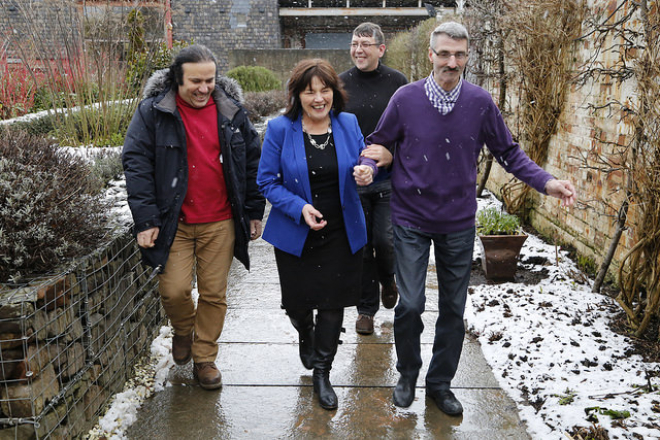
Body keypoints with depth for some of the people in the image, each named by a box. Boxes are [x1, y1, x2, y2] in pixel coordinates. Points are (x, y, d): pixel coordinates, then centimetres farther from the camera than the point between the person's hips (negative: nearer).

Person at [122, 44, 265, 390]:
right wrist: (146, 219, -11)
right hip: (175, 222, -1)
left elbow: (252, 161, 10)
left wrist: (254, 212, 8)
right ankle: (183, 330, 30)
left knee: (214, 293, 7)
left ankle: (205, 358, 27)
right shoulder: (153, 111, -3)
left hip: (220, 222, 2)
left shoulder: (231, 111, 4)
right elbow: (136, 164, -6)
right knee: (174, 290, -6)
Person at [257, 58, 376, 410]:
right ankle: (305, 334, 50)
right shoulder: (280, 129, -8)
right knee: (297, 303, 11)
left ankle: (322, 372, 29)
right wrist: (300, 208, -21)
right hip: (295, 235, -1)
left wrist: (367, 169, -14)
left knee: (332, 304, 9)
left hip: (341, 235, 2)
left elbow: (364, 159, 11)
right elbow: (267, 182, -6)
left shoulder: (348, 124, -1)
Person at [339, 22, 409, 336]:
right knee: (360, 245, 6)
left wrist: (393, 153, -15)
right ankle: (366, 308, 23)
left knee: (385, 240, -3)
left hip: (389, 178, -1)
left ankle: (388, 279, 33)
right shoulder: (341, 83, 3)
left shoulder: (397, 82, 1)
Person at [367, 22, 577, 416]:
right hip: (411, 220, -2)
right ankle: (408, 373, 26)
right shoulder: (406, 98, -8)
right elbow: (379, 144, 3)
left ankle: (440, 383, 31)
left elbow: (508, 152, 3)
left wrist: (546, 182, -11)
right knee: (411, 304, -3)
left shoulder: (480, 102, -5)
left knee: (454, 308, 10)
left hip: (459, 222, 2)